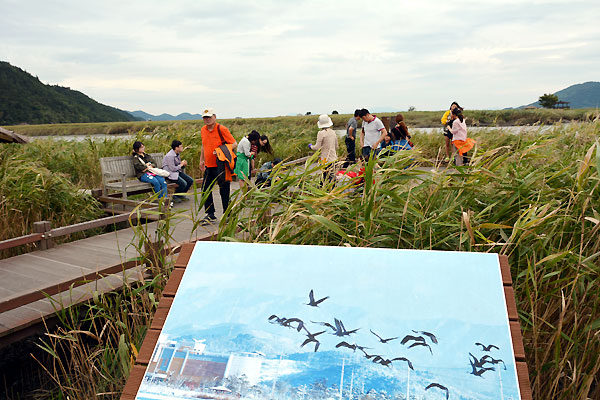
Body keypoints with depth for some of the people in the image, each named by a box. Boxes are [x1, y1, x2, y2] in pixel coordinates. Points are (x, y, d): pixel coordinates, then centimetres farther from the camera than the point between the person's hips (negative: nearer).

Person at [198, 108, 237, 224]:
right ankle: (210, 215, 20)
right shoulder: (203, 130, 10)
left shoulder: (222, 129, -10)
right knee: (205, 190, 8)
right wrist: (201, 160, 21)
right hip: (209, 166, 7)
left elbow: (234, 144, -9)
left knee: (224, 191, 1)